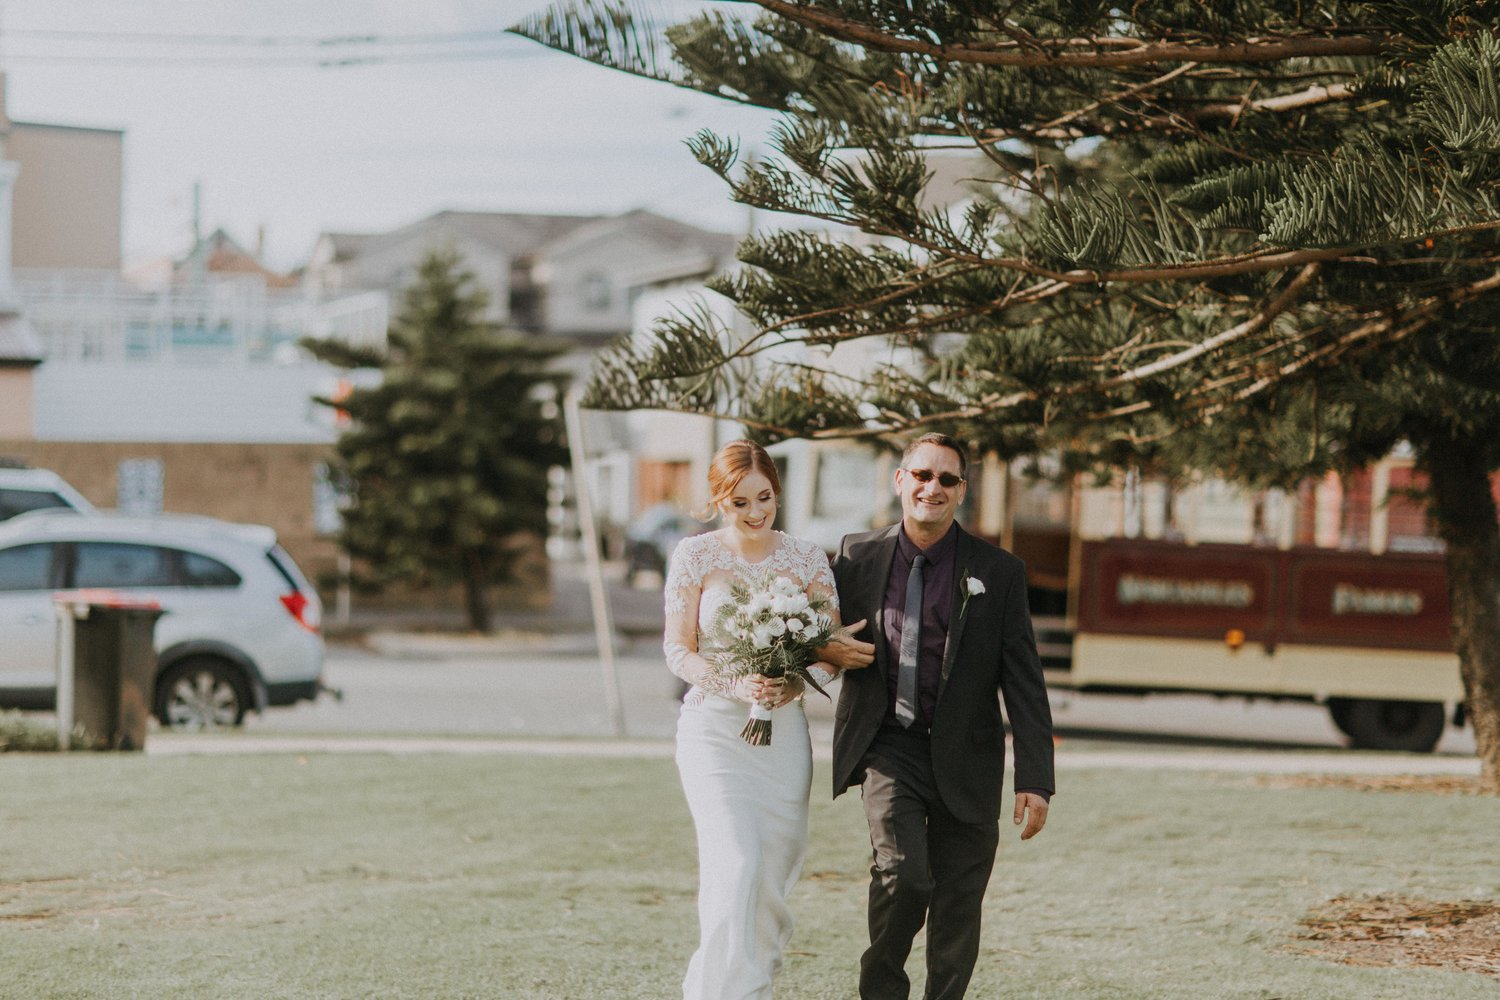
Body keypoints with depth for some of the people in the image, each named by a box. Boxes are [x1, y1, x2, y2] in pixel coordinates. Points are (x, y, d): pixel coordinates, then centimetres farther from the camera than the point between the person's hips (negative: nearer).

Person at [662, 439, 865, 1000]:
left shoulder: (806, 559, 6)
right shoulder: (695, 555, 0)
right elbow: (678, 649, -2)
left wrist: (793, 685, -16)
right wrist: (735, 685, -19)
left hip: (784, 731, 3)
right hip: (714, 728, -3)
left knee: (776, 870, 6)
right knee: (736, 866, -16)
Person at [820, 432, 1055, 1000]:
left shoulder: (998, 573, 0)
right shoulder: (857, 557, 3)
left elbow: (1024, 683, 0)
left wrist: (1034, 780, -7)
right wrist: (824, 649, -6)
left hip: (963, 758, 1)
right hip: (889, 747, -1)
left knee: (957, 911, 5)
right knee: (902, 872, -20)